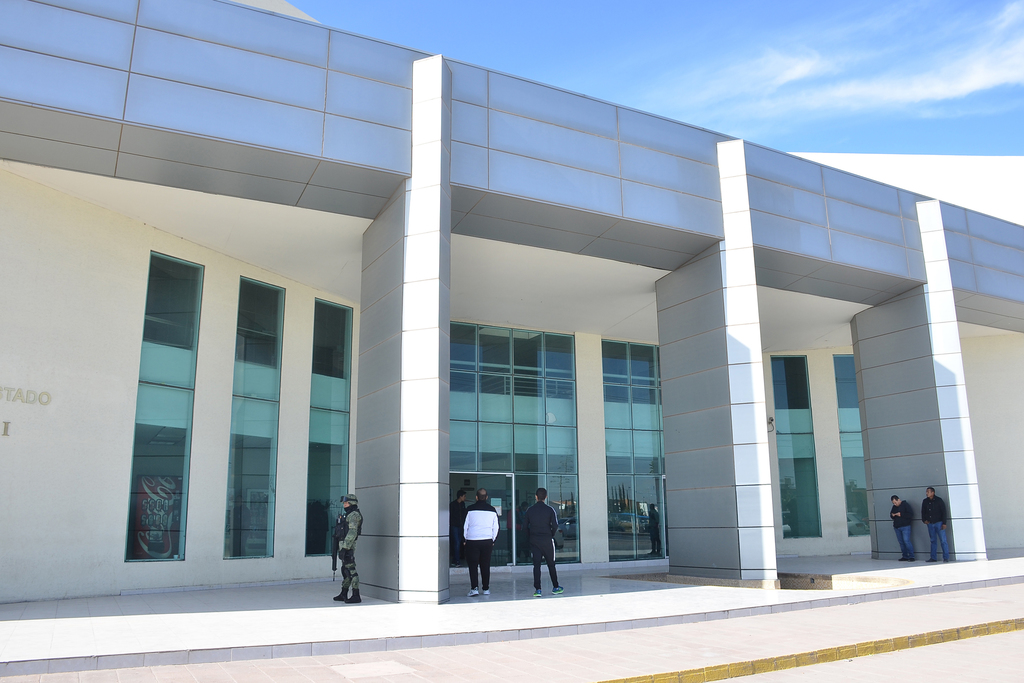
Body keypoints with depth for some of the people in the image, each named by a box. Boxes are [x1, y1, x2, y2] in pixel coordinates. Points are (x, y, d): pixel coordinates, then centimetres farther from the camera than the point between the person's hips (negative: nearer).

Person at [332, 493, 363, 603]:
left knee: (350, 570, -10)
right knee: (345, 570, 14)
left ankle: (356, 596, -8)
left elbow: (352, 532, -21)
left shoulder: (354, 515, -13)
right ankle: (343, 594, 21)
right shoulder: (348, 514, 19)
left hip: (348, 546, -10)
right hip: (343, 546, 10)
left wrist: (345, 547, -24)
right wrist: (341, 547, 22)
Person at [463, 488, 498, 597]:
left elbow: (465, 526, 1)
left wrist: (465, 540, 13)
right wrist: (493, 541, 19)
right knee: (486, 565, 12)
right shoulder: (492, 510, 3)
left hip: (472, 541, -3)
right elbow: (496, 528, 8)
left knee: (473, 565, 3)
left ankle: (474, 588, -7)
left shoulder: (470, 509, -4)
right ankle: (486, 589, 18)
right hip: (487, 541, 3)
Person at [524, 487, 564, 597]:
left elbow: (526, 526, 3)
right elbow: (555, 525, -9)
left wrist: (530, 538, 11)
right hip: (547, 540, -1)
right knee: (551, 564, 11)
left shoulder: (530, 510, 2)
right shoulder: (550, 510, -5)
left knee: (536, 565, 1)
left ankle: (537, 589, -6)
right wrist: (551, 535, 6)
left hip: (534, 541, 1)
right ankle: (555, 588, 20)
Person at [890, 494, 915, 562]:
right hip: (897, 527, 7)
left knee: (906, 540, -14)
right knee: (901, 542, 7)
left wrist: (901, 514, -20)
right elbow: (891, 514, 23)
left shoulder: (905, 505, -5)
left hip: (905, 526, -7)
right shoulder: (894, 507, 14)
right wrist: (892, 515, 0)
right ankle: (905, 557, 12)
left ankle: (911, 556, -8)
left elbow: (910, 514, -12)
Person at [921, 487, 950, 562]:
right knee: (933, 541, 7)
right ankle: (933, 558, 9)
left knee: (943, 540, -6)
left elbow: (943, 512, -5)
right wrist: (924, 520, 4)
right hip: (930, 524, 5)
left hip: (939, 523, -5)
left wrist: (944, 523, -11)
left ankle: (946, 558, -3)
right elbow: (923, 512, 20)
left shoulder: (939, 500, -4)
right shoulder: (925, 502, 10)